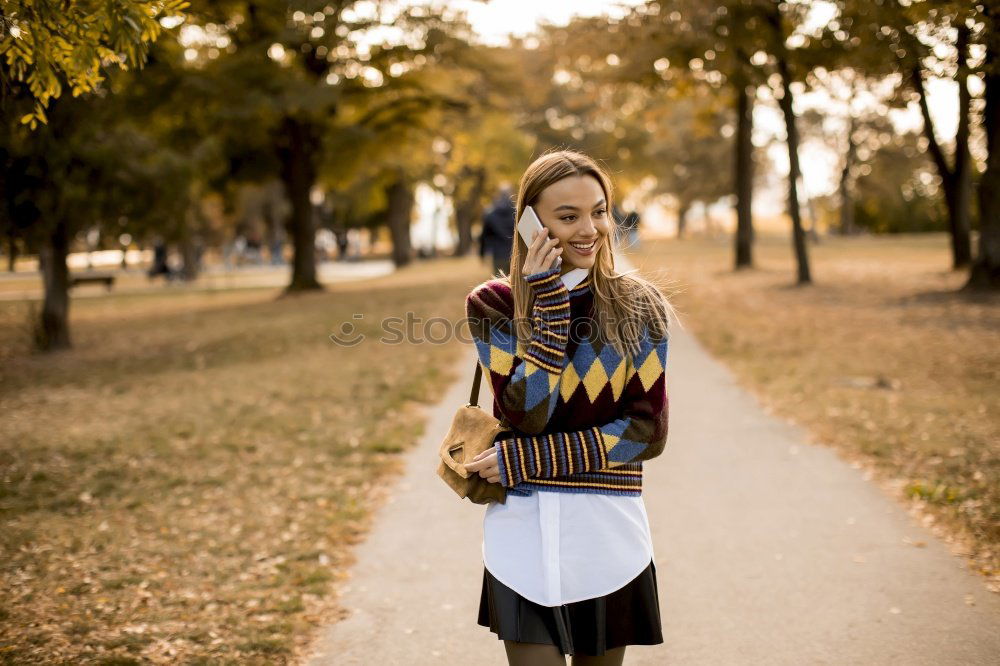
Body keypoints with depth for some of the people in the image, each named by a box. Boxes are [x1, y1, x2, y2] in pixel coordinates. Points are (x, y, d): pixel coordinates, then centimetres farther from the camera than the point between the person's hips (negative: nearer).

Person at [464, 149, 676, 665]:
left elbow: (647, 429, -7)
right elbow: (526, 415, -15)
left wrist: (525, 460, -12)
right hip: (524, 531, -1)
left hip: (609, 531, 1)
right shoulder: (494, 304, -3)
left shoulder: (639, 306, -1)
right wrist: (548, 300, -17)